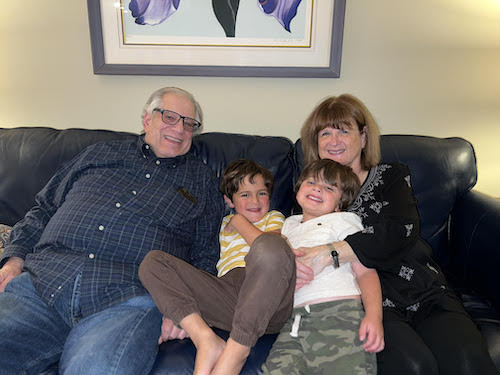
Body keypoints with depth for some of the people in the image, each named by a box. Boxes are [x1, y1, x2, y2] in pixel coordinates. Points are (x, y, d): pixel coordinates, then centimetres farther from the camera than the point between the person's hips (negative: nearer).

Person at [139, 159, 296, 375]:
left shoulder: (274, 217, 22)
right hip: (226, 294, 4)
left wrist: (240, 222, 10)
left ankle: (236, 350, -29)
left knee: (271, 246, -36)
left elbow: (268, 247, -1)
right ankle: (206, 341, -25)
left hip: (266, 297, -3)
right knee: (153, 261, -5)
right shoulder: (226, 223, 34)